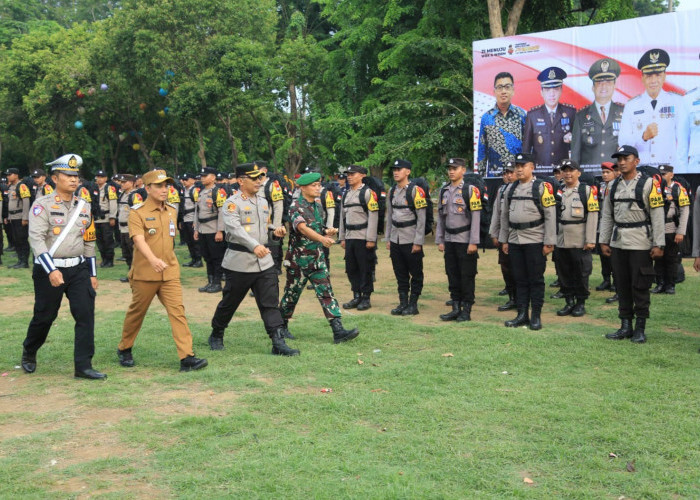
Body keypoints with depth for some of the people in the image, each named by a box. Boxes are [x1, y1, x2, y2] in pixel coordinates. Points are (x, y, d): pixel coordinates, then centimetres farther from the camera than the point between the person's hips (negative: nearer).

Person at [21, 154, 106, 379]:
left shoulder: (83, 206, 9)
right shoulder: (42, 205, -7)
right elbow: (36, 238, -17)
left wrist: (92, 274, 14)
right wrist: (51, 270, -26)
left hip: (79, 269, 4)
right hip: (49, 270, -4)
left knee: (86, 314, -7)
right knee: (44, 316, 8)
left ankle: (83, 366, -2)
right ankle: (29, 353, 36)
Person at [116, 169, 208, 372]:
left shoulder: (172, 211, 10)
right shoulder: (137, 212, -8)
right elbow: (139, 240, -23)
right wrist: (153, 259, -40)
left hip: (170, 273, 4)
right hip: (144, 274, -4)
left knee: (177, 311, -8)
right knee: (136, 313, 10)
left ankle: (187, 357, -13)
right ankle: (124, 350, 32)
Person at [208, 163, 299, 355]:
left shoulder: (263, 200, 14)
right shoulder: (232, 203, -9)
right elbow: (235, 229, -25)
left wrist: (275, 231, 3)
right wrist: (254, 246, -38)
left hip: (264, 262, 6)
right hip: (239, 262, -5)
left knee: (270, 303, -2)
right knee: (229, 302, 8)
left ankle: (278, 342, -3)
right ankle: (216, 335, 29)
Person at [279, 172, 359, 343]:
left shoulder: (317, 205, 9)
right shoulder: (296, 206, -14)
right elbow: (302, 228, -32)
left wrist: (328, 231, -3)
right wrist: (322, 238, -47)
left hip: (317, 259, 6)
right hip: (299, 260, -6)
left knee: (326, 293, -3)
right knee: (292, 294, 8)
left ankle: (338, 331, -8)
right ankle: (281, 327, 28)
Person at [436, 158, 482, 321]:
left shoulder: (471, 190, -6)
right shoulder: (444, 191, 11)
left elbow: (476, 217, -10)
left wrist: (473, 242, -14)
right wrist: (439, 240, 10)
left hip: (465, 240, -6)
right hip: (449, 240, 6)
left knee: (467, 276, 0)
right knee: (452, 275, 9)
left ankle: (466, 311, 7)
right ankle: (456, 308, 17)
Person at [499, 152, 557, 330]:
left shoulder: (542, 187, -5)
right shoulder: (511, 189, 12)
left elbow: (550, 216, -8)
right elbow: (505, 216, 17)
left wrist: (548, 242, -12)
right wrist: (504, 240, 13)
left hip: (535, 241, -5)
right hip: (515, 241, 5)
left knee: (536, 280, 2)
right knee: (520, 280, 10)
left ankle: (536, 316, 9)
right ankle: (522, 315, 17)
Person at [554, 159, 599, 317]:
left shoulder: (588, 190, -3)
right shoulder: (558, 191, 10)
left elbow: (592, 216, -7)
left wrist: (590, 240, -13)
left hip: (580, 242, -4)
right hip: (561, 240, 4)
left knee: (581, 273, 3)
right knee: (565, 273, 9)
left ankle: (581, 303, 14)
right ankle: (569, 302, 20)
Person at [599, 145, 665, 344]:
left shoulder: (649, 184, -6)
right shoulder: (613, 185, 11)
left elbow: (657, 215, -8)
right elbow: (607, 215, 14)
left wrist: (658, 244, -12)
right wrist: (603, 241, 10)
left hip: (640, 243, -5)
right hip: (618, 242, 5)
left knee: (640, 286, -1)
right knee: (622, 286, 9)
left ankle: (640, 328, 9)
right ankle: (626, 326, 19)